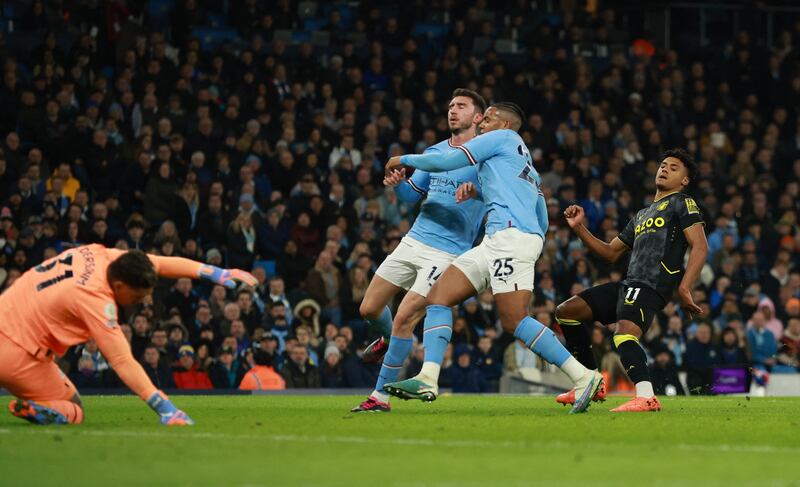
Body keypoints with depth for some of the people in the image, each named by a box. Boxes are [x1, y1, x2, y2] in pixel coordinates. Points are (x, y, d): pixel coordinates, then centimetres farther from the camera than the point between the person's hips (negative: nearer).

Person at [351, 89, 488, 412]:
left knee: (403, 320, -15)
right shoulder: (435, 152, 14)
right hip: (414, 241, 6)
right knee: (369, 309, 7)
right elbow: (412, 195, 16)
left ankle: (381, 395, -4)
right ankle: (387, 340, 43)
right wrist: (398, 183, -7)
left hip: (448, 252, -6)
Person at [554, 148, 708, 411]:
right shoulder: (642, 215, 31)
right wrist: (579, 228, 21)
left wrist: (684, 289, -20)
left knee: (624, 334, -35)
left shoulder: (682, 203, 6)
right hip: (628, 285, 9)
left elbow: (700, 247, -7)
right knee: (565, 311, 8)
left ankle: (646, 397, -48)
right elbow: (611, 252, 34)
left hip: (652, 287, -9)